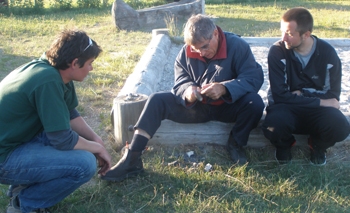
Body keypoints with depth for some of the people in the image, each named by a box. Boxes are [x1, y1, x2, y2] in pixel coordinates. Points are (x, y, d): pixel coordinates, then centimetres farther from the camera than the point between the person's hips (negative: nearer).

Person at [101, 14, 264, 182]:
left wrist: (224, 88, -41)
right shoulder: (187, 52, -8)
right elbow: (180, 81, -5)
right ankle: (132, 159, -22)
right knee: (156, 100, -17)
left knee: (255, 102, -33)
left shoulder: (237, 46, -18)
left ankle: (235, 144, -4)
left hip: (227, 105, -2)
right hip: (196, 105, 2)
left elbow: (255, 77, -24)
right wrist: (187, 90, -32)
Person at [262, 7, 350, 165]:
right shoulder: (277, 51, -14)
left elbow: (333, 94, 1)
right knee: (274, 125, -37)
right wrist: (319, 102, -18)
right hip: (287, 107, -2)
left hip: (317, 111, 2)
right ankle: (284, 145, 4)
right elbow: (279, 94, -18)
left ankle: (318, 145, 9)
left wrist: (302, 95, -13)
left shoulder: (327, 52, -6)